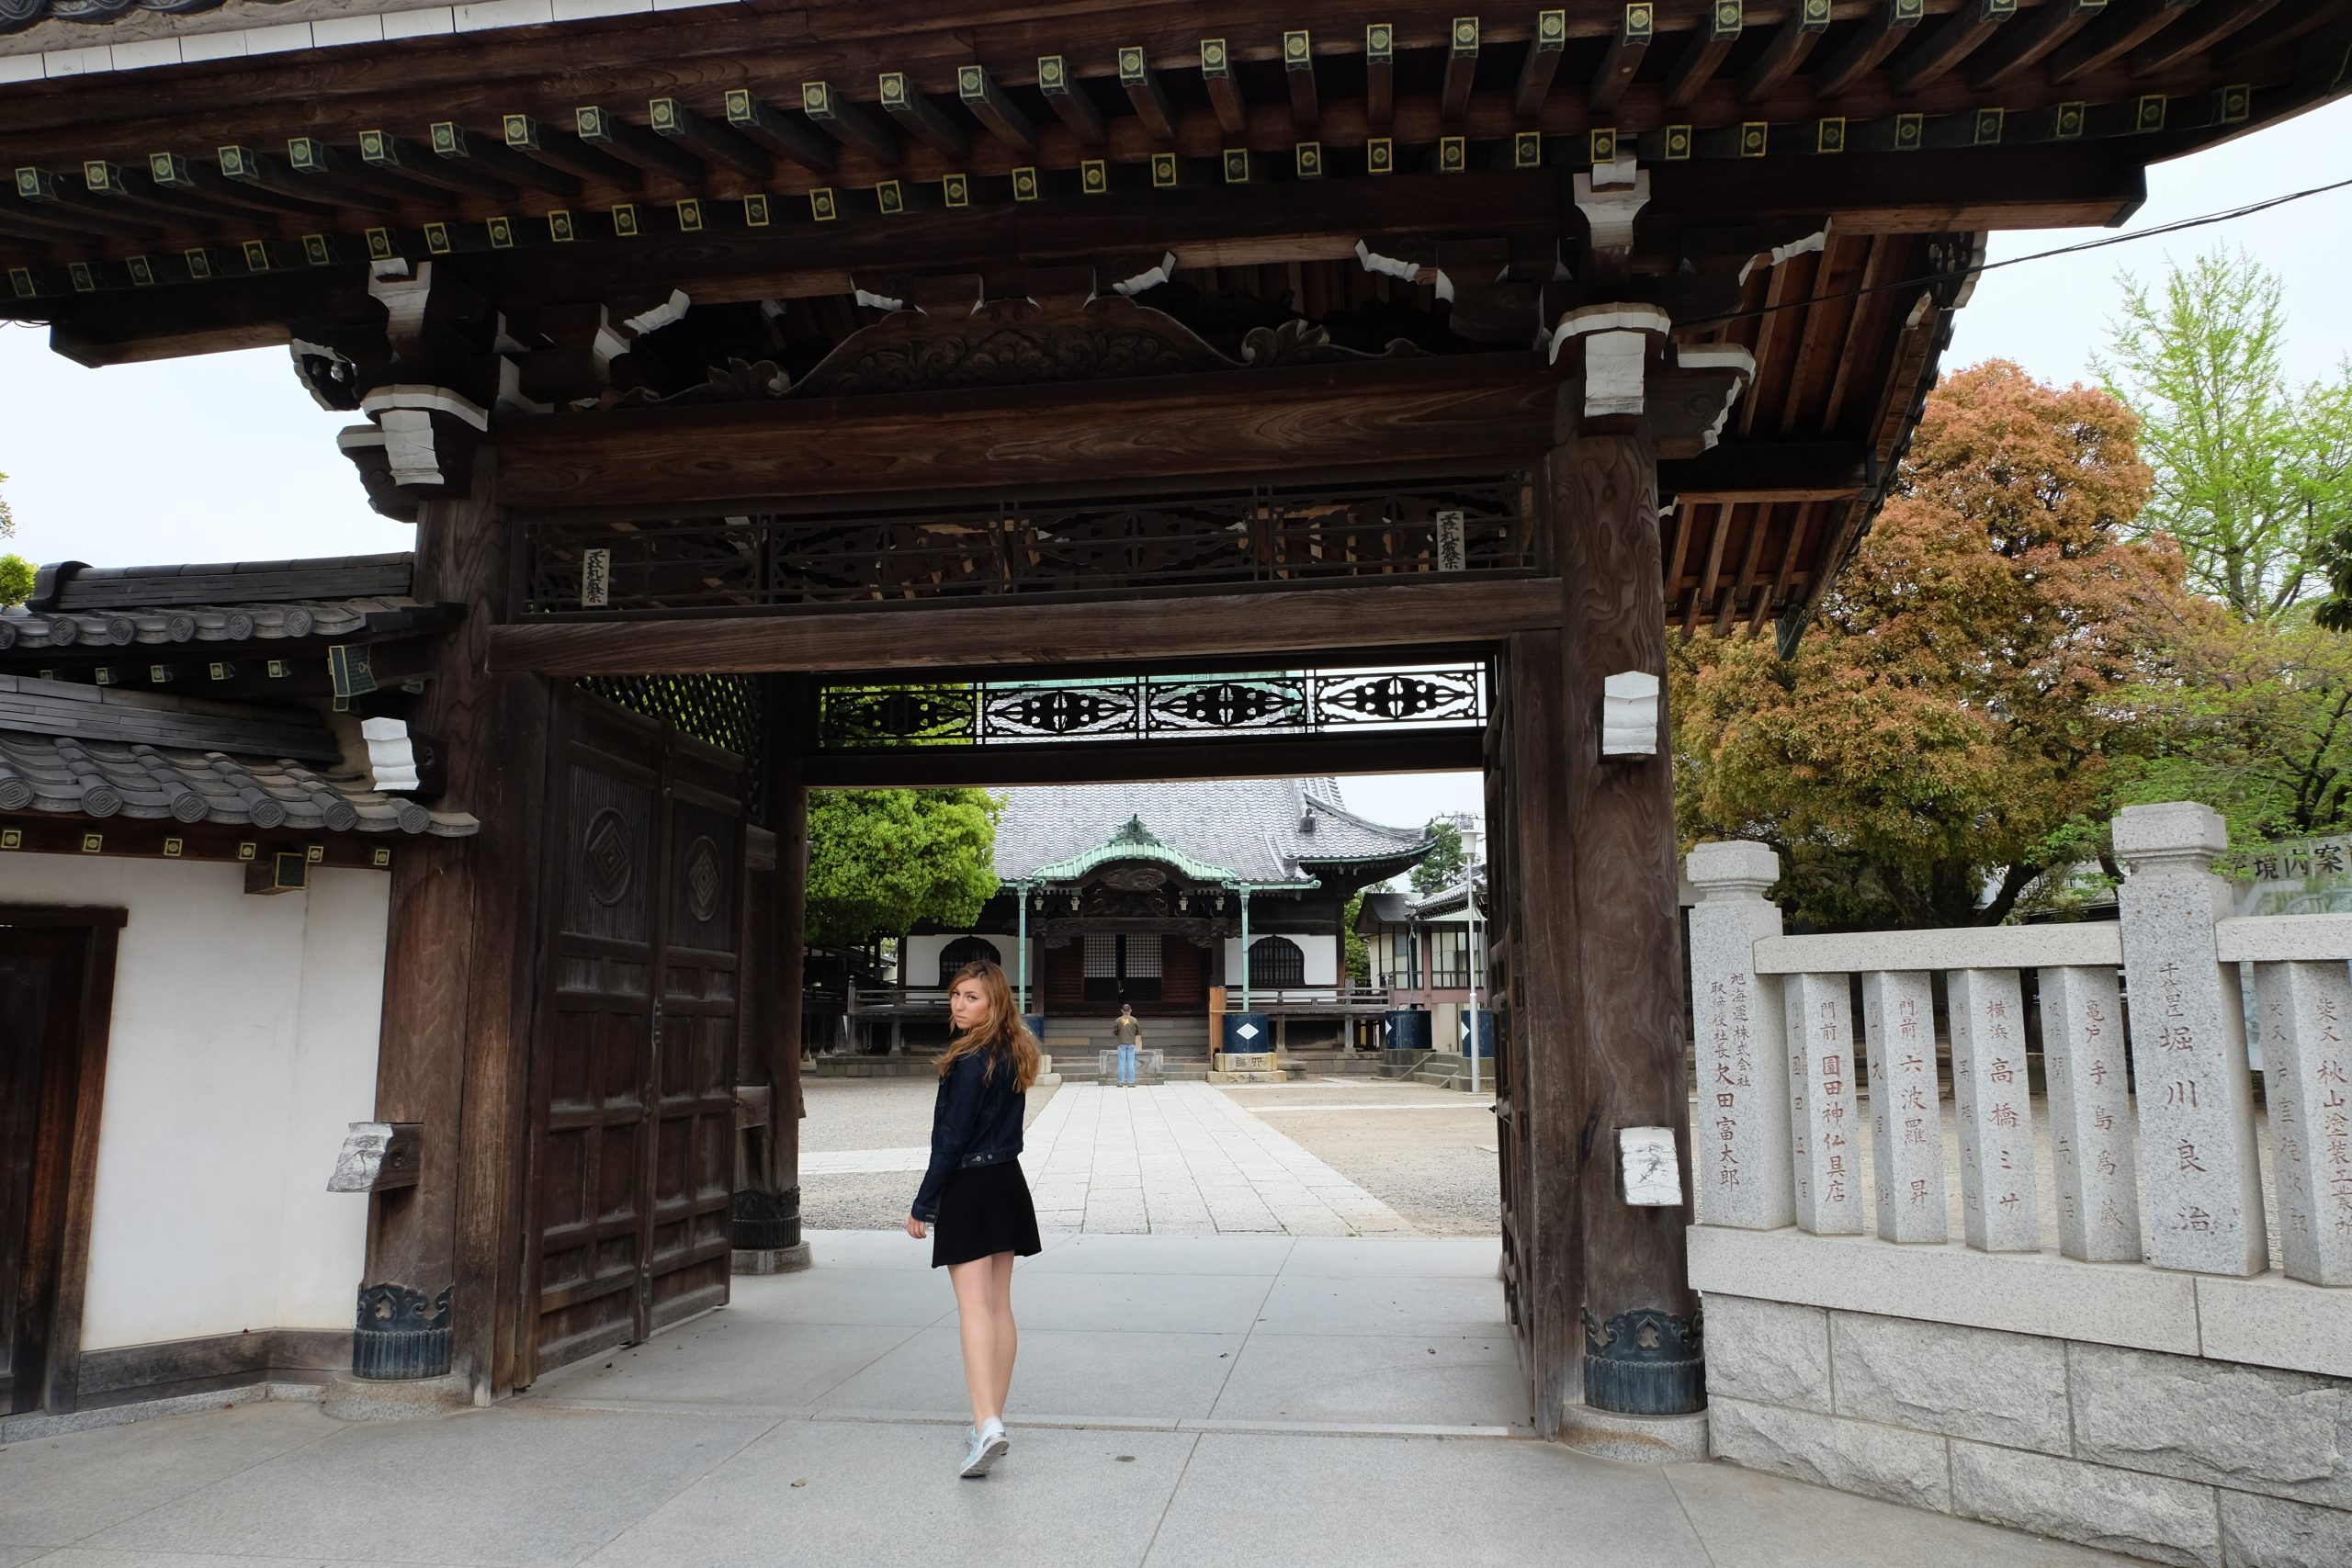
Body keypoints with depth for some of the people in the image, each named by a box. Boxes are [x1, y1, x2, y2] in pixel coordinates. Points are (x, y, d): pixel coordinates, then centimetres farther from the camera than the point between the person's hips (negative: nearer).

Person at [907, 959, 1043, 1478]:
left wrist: (923, 1204, -11)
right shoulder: (1014, 1053, 8)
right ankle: (992, 1422, 21)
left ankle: (987, 1425, -18)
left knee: (974, 1308, -10)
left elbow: (952, 1138, -17)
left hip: (969, 1189, -8)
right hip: (1008, 1184, 8)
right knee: (1000, 1307, 12)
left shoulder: (971, 1060, -17)